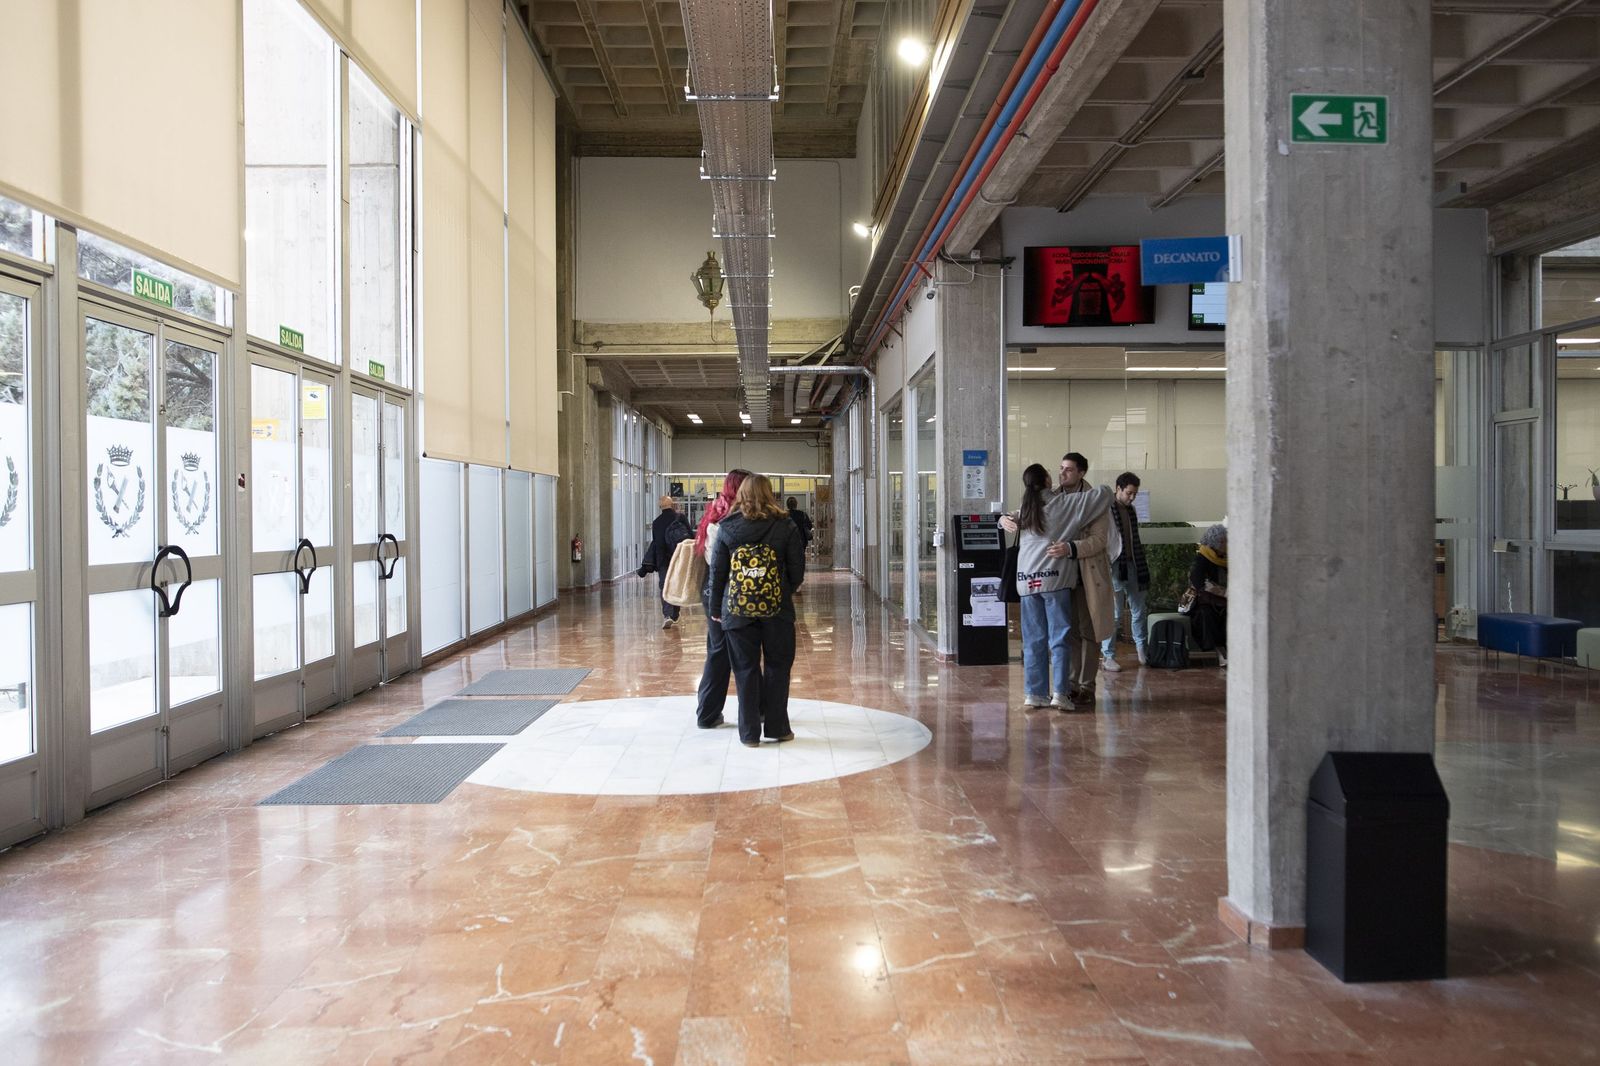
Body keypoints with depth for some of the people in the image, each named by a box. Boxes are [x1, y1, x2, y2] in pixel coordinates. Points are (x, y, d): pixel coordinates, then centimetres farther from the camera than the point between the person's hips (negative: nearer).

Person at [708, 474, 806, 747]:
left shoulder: (727, 528, 0)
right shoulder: (786, 527, -2)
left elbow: (717, 571, 3)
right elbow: (797, 570, 1)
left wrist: (715, 608, 13)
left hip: (738, 609, 1)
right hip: (776, 609, -1)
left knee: (746, 669, 8)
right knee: (777, 666, 12)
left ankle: (749, 732, 12)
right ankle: (776, 727, 16)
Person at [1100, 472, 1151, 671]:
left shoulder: (1130, 510, 13)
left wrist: (1143, 560, 19)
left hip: (1133, 565, 7)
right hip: (1115, 567, -7)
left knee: (1138, 610, 13)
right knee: (1114, 615, -5)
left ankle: (1142, 651, 26)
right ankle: (1107, 656, 2)